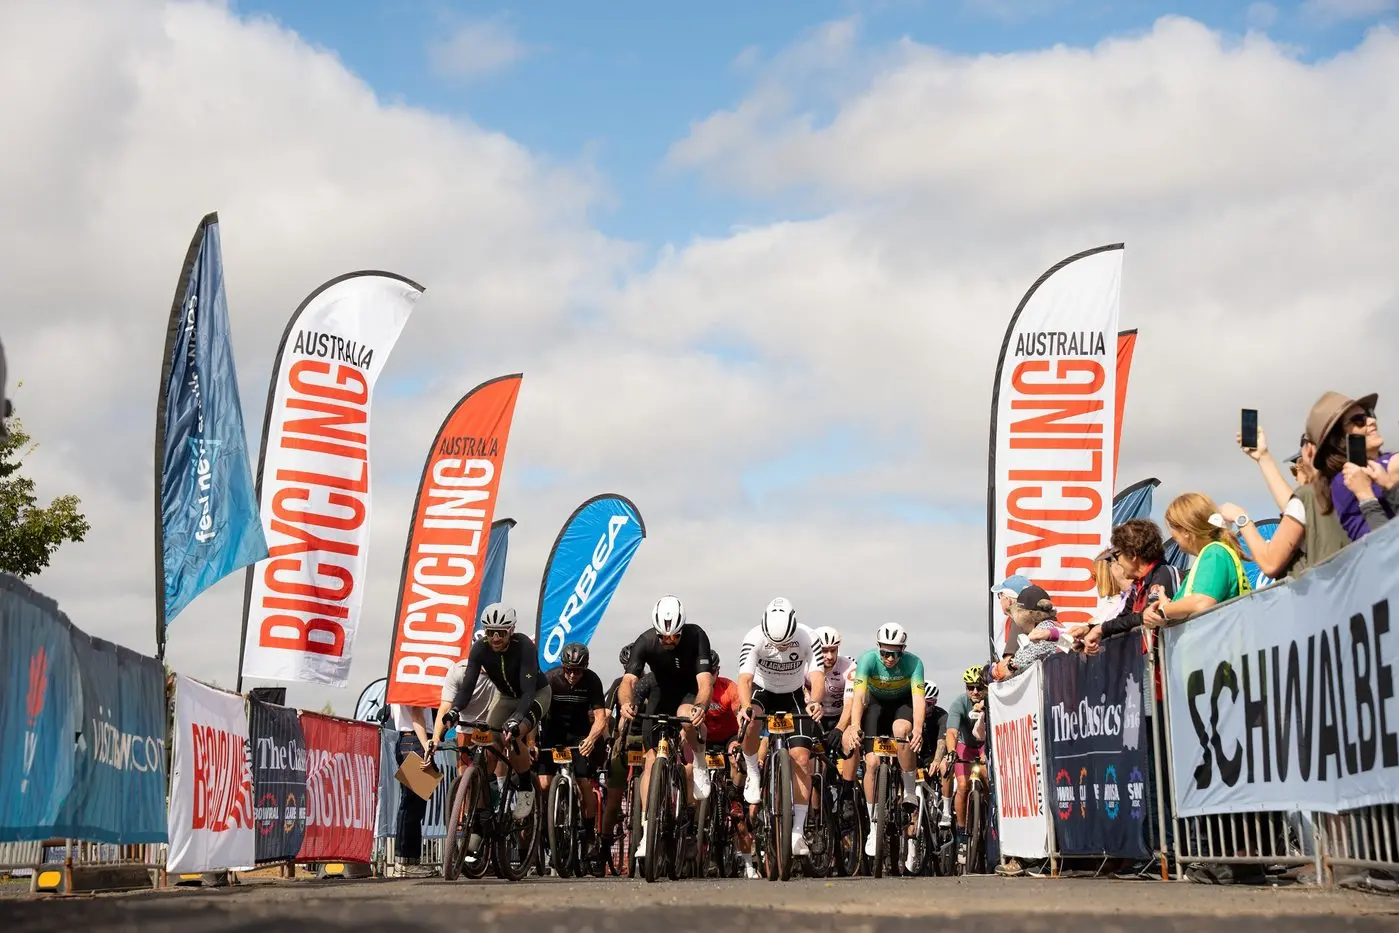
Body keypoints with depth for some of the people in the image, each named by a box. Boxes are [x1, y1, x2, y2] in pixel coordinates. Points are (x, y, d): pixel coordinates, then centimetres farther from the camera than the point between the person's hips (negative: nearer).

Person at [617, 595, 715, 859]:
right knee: (652, 758, -11)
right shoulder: (645, 642, -24)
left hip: (691, 692, -2)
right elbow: (628, 680, -33)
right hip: (663, 692, 2)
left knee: (685, 716, -38)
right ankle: (648, 828, -10)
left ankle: (699, 763, -10)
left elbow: (705, 680, -36)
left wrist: (700, 706, -56)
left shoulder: (696, 637, -27)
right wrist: (627, 703, -56)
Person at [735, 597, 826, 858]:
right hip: (762, 690, -1)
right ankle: (752, 773, -9)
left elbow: (817, 676, -33)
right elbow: (745, 678, -37)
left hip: (793, 695, 1)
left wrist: (814, 702, -55)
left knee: (801, 757, -13)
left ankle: (798, 831, -8)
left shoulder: (807, 639, -25)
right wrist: (745, 707, -58)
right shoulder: (754, 639, -28)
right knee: (749, 721, -36)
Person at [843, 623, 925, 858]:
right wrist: (855, 726, -55)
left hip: (902, 704, 0)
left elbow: (918, 698, -37)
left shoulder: (913, 662, -28)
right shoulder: (868, 659, -28)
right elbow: (858, 695, -39)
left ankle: (910, 791, -16)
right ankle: (874, 828, -3)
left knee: (901, 729, -36)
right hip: (876, 704, 1)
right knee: (872, 762, -14)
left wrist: (918, 729, -55)